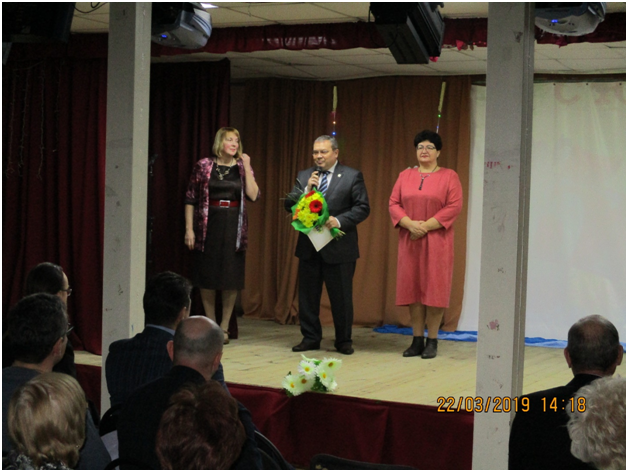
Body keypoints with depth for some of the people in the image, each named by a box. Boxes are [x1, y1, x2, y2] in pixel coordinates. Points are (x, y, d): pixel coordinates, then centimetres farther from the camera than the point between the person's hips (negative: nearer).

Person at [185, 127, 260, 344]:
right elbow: (190, 198, 1)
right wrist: (189, 229, -5)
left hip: (234, 227, 1)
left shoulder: (243, 167, 6)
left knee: (231, 277, 2)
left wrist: (246, 167, -10)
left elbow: (253, 195, -7)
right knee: (206, 276, 3)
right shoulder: (204, 166, 0)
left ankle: (224, 327, 12)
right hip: (208, 225, -1)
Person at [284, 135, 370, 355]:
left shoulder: (352, 176, -1)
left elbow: (362, 208, -6)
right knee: (307, 295, 8)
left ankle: (344, 341, 15)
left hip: (339, 247, -4)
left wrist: (339, 221, -19)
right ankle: (310, 338, 19)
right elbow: (289, 205, 4)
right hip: (309, 246, 4)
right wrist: (306, 191, -12)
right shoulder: (304, 176, 10)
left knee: (341, 296, 3)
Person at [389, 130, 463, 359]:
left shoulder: (449, 176, 1)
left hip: (436, 241, -3)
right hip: (409, 241, 4)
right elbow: (393, 204, 6)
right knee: (412, 288, 3)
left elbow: (454, 207, -8)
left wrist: (426, 226, -15)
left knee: (434, 288, -3)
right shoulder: (405, 176, 12)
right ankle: (417, 340, 10)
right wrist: (410, 224, -12)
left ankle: (432, 341, 3)